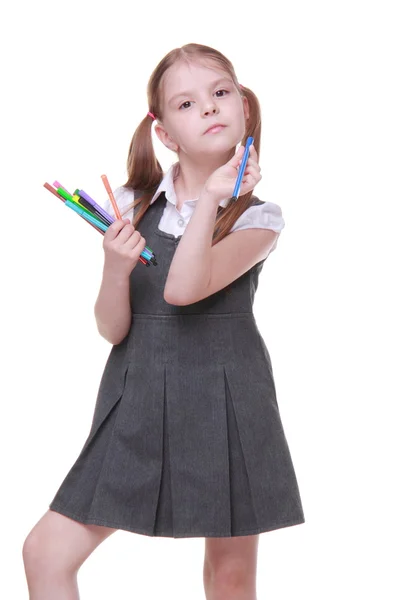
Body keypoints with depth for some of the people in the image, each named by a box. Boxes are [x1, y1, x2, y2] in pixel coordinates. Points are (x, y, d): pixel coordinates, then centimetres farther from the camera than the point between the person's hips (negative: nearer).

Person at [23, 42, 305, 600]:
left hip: (225, 403, -2)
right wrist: (116, 268, -19)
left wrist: (214, 196, -23)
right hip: (137, 405, 2)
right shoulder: (131, 206, 1)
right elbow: (112, 329, -1)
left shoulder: (258, 216, -5)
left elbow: (182, 289, -22)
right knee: (45, 552, -2)